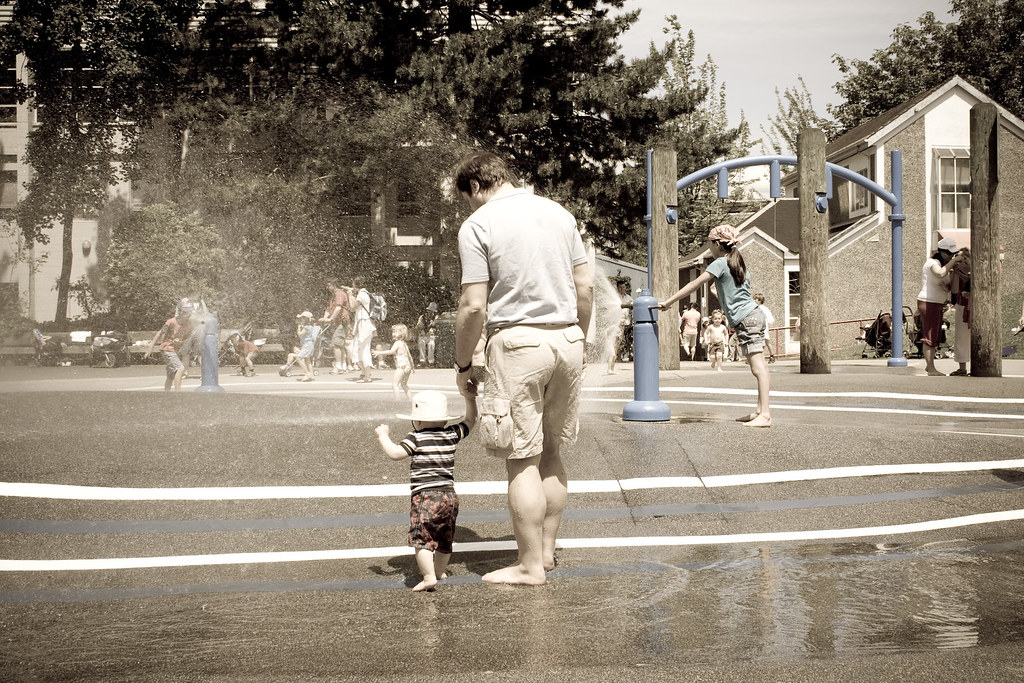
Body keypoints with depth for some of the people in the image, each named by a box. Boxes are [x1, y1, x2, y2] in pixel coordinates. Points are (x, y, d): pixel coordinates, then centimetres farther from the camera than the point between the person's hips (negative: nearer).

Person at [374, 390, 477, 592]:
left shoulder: (416, 438, -8)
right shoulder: (451, 435, 8)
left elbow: (394, 453, -16)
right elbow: (470, 422, 21)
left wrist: (383, 435, -2)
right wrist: (470, 399, 27)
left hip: (425, 497, -7)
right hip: (450, 496, 7)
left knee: (421, 538, -6)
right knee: (444, 539, 21)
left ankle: (429, 577, -17)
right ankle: (439, 571, 38)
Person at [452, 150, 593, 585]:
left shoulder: (477, 225, -5)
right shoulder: (559, 213, 11)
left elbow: (474, 306, -11)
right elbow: (585, 287, 11)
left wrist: (463, 364, 0)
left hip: (518, 341, -6)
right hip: (566, 337, 6)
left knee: (522, 459, -1)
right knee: (550, 451, 16)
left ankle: (530, 566, 3)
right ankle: (547, 549, 23)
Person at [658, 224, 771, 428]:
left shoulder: (720, 263, -7)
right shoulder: (740, 264, 18)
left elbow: (694, 284, -8)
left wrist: (668, 302, -5)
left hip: (746, 319, -10)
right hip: (754, 315, 10)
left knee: (758, 367, -13)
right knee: (759, 367, 8)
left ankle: (765, 415, -18)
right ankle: (760, 410, 11)